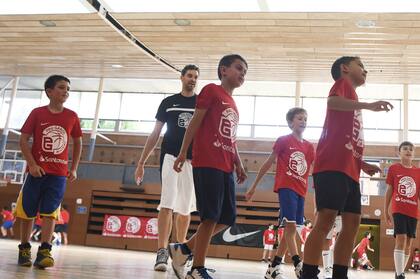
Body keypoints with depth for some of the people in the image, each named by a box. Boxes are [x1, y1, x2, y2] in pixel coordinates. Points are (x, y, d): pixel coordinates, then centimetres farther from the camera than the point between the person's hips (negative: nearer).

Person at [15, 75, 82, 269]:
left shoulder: (71, 116, 4)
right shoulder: (37, 113, -1)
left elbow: (77, 143, 14)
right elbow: (23, 139, -1)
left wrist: (74, 169, 8)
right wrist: (32, 164, -12)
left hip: (59, 173, 1)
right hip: (37, 170, -1)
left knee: (50, 213, -5)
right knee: (27, 212, 5)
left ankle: (44, 252, -6)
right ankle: (24, 250, 19)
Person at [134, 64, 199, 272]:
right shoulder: (168, 102, 9)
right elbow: (155, 134, 10)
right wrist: (141, 162, 5)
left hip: (194, 161, 1)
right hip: (171, 157, -1)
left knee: (185, 208, 9)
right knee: (167, 204, -12)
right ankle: (162, 252, -14)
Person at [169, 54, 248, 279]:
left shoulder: (233, 106, 24)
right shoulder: (211, 91, 2)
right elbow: (195, 121, -5)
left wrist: (238, 165, 13)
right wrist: (183, 153, -11)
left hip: (226, 168, 8)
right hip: (207, 164, -8)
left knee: (228, 218, 6)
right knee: (210, 217, -9)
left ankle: (184, 249, 17)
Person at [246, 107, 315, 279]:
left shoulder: (309, 147, 14)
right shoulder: (283, 140, 1)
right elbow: (268, 164, 2)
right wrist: (254, 186, 2)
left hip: (301, 191, 6)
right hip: (285, 187, -6)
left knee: (293, 229, 6)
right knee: (291, 226, -17)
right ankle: (298, 265, -18)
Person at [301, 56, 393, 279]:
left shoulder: (354, 102, 31)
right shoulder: (342, 84, 6)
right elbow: (332, 102, -20)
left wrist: (363, 164, 19)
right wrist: (368, 105, -26)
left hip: (349, 170, 10)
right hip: (332, 166, -10)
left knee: (352, 223, 5)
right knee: (326, 219, -16)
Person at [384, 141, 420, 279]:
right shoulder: (393, 168, 3)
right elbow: (389, 191, 5)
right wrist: (386, 211, 3)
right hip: (398, 210, -4)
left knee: (408, 244, 9)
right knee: (401, 240, -15)